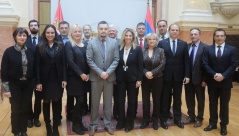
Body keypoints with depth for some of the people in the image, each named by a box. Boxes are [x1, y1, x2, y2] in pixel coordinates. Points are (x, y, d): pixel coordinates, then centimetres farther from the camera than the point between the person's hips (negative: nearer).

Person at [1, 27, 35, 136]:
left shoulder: (31, 51, 2)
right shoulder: (9, 51, -6)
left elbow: (34, 68, 6)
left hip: (28, 84, 3)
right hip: (14, 85, -2)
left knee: (25, 109, 11)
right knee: (15, 110, 6)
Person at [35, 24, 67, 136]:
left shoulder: (60, 46, 4)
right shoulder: (40, 47, 1)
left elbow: (64, 63, 1)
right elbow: (37, 66, -2)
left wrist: (64, 79, -5)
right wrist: (38, 82, -8)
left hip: (58, 79, 1)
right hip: (45, 80, 0)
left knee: (57, 103, 6)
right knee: (46, 103, 8)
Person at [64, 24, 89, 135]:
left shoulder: (84, 45, 11)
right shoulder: (68, 44, -5)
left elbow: (88, 60, 9)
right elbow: (70, 61, -13)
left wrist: (88, 74, -4)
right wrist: (80, 74, -16)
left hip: (85, 77, 5)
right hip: (74, 77, -5)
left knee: (81, 101, 9)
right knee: (80, 101, -6)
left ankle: (79, 122, 24)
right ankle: (76, 125, 12)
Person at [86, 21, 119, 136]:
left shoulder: (114, 42, 2)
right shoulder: (91, 43, -3)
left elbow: (116, 60, -1)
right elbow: (89, 60, -7)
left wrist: (108, 72, -13)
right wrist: (100, 72, -15)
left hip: (109, 77, 2)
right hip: (96, 77, -1)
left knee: (108, 102, 11)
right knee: (95, 103, 9)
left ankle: (108, 124, 25)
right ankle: (93, 125, 22)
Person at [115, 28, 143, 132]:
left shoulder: (137, 49, -4)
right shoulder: (119, 48, 2)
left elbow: (140, 65, -5)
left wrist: (139, 79, -9)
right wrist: (115, 77, 2)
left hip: (132, 79, -2)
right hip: (120, 79, 2)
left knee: (131, 101, 9)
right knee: (121, 101, 9)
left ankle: (129, 123, 22)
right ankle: (121, 122, 23)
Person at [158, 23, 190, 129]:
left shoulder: (183, 44, 6)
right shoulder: (162, 43, -1)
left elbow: (186, 61, 3)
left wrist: (187, 75, -4)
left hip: (179, 76, 2)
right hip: (166, 76, -2)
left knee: (177, 99, 13)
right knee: (165, 99, 8)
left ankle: (177, 119, 27)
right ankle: (163, 119, 21)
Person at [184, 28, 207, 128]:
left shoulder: (205, 47, -9)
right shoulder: (186, 47, 4)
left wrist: (204, 80, -13)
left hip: (199, 78, -4)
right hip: (188, 78, 4)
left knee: (200, 100, 12)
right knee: (189, 99, 14)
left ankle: (199, 118, 27)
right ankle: (191, 116, 31)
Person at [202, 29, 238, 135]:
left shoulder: (232, 49, 0)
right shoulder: (208, 49, 3)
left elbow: (233, 65, -7)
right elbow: (205, 64, -4)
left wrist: (223, 75, -18)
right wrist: (214, 75, -17)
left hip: (226, 81, -1)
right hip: (212, 81, 1)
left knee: (224, 104, 9)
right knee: (212, 103, 11)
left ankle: (223, 125, 22)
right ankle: (213, 123, 24)